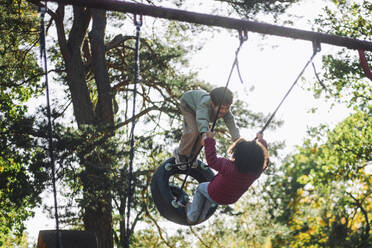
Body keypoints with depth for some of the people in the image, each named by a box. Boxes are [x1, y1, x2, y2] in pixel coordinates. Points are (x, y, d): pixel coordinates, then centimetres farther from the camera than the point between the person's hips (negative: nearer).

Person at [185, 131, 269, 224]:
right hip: (231, 200, 5)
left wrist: (209, 141, -21)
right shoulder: (257, 171, -28)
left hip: (215, 196, -5)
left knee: (200, 188, 28)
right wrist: (262, 142, 8)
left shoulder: (230, 167, -43)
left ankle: (192, 217, 40)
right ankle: (202, 216, 45)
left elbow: (212, 161, -30)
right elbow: (264, 159, -7)